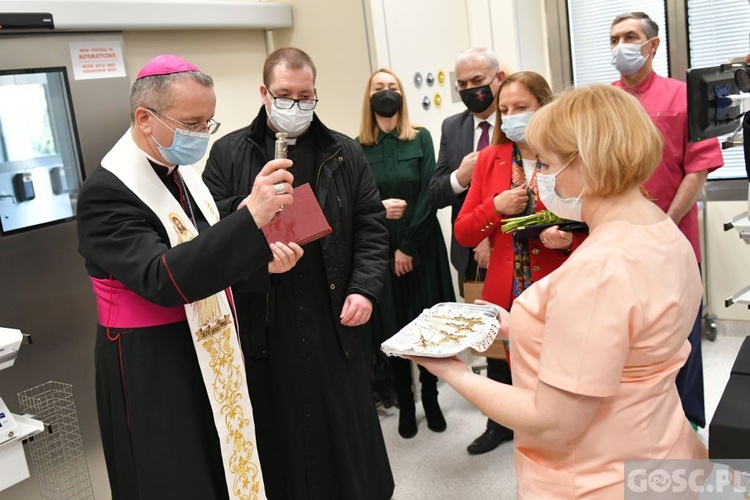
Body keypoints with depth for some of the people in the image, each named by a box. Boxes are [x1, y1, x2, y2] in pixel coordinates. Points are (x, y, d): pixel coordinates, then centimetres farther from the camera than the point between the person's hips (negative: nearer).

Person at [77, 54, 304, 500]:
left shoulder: (183, 175, 6)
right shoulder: (107, 193, -19)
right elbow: (164, 279, -32)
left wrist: (263, 258, -3)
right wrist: (252, 216, -39)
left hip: (212, 359, 8)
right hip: (153, 374, -7)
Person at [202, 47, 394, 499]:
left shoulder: (345, 155, 7)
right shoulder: (228, 154, 4)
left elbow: (371, 227, 6)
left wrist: (365, 288, -7)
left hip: (333, 321, 1)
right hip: (263, 323, -1)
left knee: (346, 434, 13)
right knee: (279, 435, 10)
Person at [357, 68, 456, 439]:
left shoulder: (421, 138, 1)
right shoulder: (358, 147, 2)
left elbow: (428, 195, -5)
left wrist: (408, 246, -9)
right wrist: (377, 209, -19)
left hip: (422, 245, 0)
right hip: (380, 249, 0)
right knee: (392, 328, 5)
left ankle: (430, 397, 21)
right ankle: (404, 402, 19)